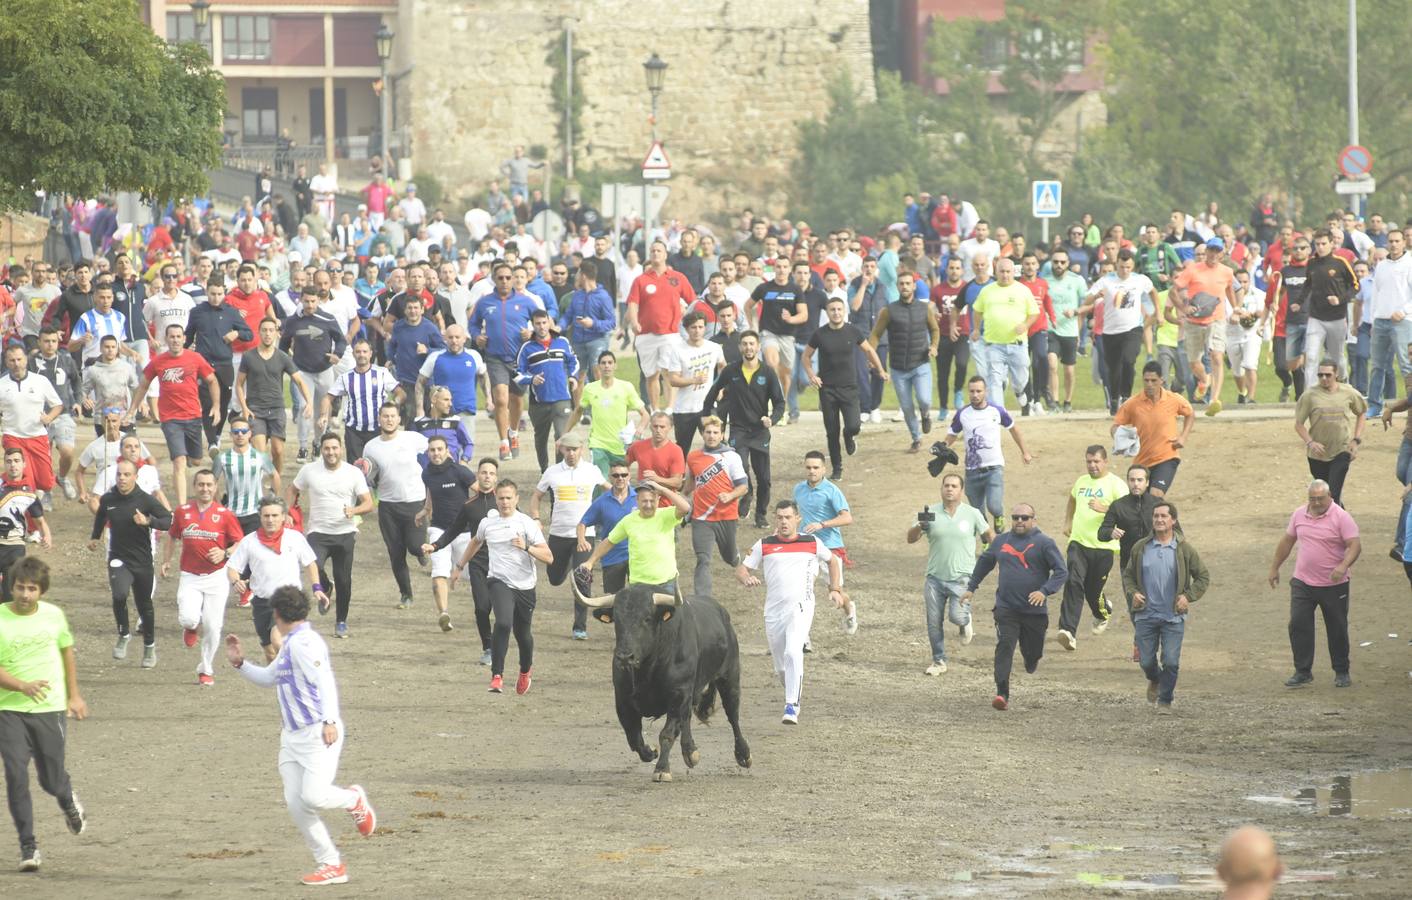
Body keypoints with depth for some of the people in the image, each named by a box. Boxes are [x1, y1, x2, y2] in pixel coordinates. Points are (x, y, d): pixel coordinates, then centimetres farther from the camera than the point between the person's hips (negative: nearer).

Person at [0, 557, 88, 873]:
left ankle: (68, 800, 43)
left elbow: (67, 651, 17)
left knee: (51, 779, 7)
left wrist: (74, 695, 21)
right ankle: (28, 847, -2)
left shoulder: (53, 615, 0)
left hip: (49, 708, 2)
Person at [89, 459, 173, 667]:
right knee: (120, 595, -25)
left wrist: (148, 521, -28)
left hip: (142, 561, -1)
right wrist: (95, 537, 29)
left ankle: (149, 647, 30)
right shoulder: (108, 499, 0)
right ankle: (123, 636, -3)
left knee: (144, 605, 10)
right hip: (118, 559, 1)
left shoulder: (145, 500, -10)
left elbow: (169, 521, -13)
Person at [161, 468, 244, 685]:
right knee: (188, 618, -19)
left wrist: (224, 554, -16)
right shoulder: (182, 512, 4)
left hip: (216, 576, -1)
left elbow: (240, 543, 1)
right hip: (190, 577, 1)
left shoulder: (224, 514, -3)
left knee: (212, 626, -1)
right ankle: (192, 628, 21)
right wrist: (166, 560, 14)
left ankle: (206, 670, 18)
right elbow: (172, 537, 20)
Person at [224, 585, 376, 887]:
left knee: (313, 796, -20)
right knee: (295, 802, -2)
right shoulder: (288, 645, 18)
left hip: (319, 734, -10)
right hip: (293, 735, 10)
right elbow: (269, 678, 33)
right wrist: (240, 663, 20)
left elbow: (325, 681, -23)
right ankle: (331, 865, 3)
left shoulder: (304, 642, -13)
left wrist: (330, 721, -33)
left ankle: (354, 799, 14)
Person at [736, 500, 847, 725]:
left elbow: (833, 561, 23)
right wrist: (746, 578, -16)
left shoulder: (812, 543, 7)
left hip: (800, 607, -3)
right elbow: (740, 569, 6)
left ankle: (791, 707, -27)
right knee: (781, 668, 9)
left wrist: (836, 590, 14)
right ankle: (794, 691, 39)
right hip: (773, 611, 3)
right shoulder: (764, 545, 7)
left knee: (793, 653, -25)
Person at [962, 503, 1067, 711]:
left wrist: (1045, 591, -22)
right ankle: (1002, 694, -19)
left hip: (1035, 610, -1)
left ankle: (1031, 662, 50)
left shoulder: (1044, 543, -4)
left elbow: (1061, 572, -7)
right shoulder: (1000, 541, 9)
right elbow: (984, 563, 26)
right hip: (1006, 610, 1)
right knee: (1004, 648, -15)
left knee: (1033, 653, 12)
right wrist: (971, 588, 25)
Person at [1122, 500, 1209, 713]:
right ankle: (1155, 680, 39)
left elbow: (1203, 577, 8)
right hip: (1146, 615, 2)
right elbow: (1128, 575, 15)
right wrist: (1132, 592, -4)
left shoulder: (1184, 549, -1)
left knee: (1171, 662, -7)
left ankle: (1165, 701, 10)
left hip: (1173, 616, -2)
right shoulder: (1141, 548, 3)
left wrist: (1189, 597, -5)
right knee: (1146, 661, 5)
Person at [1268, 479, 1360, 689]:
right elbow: (1287, 542, 17)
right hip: (1302, 584, 4)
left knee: (1337, 630, 7)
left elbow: (1355, 545, -17)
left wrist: (1343, 566, -33)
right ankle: (1303, 672, 3)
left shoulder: (1341, 517, -11)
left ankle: (1342, 672, 21)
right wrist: (1274, 567, 19)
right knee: (1298, 626, -4)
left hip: (1334, 585, -4)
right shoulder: (1299, 515, 4)